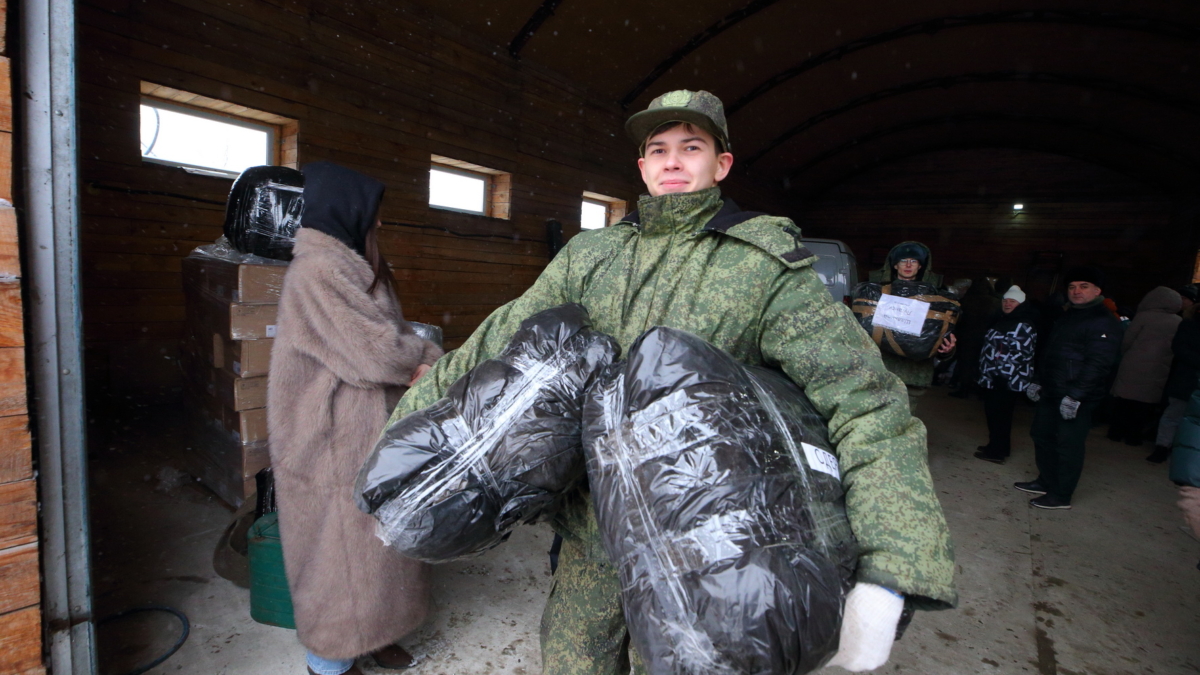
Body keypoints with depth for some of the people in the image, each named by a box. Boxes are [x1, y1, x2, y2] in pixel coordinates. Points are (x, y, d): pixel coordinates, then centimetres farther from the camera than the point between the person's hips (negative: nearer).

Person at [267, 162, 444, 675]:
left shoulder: (350, 265, 13)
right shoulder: (317, 270, -19)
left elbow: (395, 335, 8)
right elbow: (374, 351, -24)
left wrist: (427, 363, -9)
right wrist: (428, 362, -6)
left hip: (368, 430, 9)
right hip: (335, 439, -9)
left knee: (370, 536, 19)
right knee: (339, 542, 6)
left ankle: (367, 632, 37)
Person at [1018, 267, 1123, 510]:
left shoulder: (1105, 322, -13)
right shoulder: (1067, 317, 16)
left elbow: (1098, 363, -20)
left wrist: (1075, 396, -24)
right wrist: (1037, 381, 16)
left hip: (1078, 398, -9)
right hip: (1051, 392, 9)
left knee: (1068, 444, -1)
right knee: (1042, 435, 16)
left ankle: (1061, 496, 10)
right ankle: (1046, 482, 31)